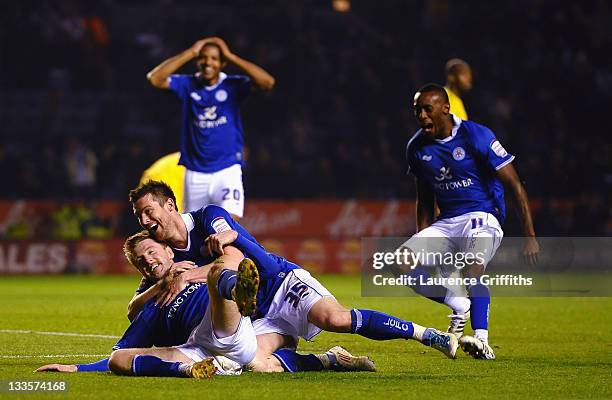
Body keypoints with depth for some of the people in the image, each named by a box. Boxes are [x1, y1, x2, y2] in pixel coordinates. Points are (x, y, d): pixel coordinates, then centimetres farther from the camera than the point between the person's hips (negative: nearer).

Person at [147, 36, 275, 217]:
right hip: (195, 173, 2)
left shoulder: (233, 85, -1)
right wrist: (190, 53, -10)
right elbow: (154, 78, -12)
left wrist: (230, 56, -14)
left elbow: (268, 82, -17)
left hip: (228, 170, -2)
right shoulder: (188, 85, 3)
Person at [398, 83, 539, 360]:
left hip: (483, 218, -6)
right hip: (446, 223, 6)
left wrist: (530, 238, -15)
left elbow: (515, 187, -11)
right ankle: (459, 306, -3)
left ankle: (481, 339, -39)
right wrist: (420, 244, 17)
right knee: (403, 262, -16)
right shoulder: (417, 147, 5)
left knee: (471, 271, -35)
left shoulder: (476, 137, -13)